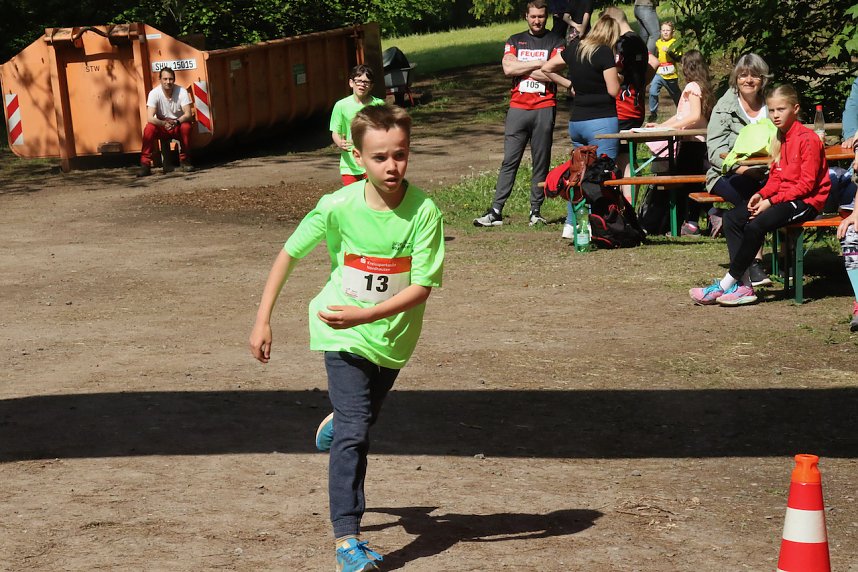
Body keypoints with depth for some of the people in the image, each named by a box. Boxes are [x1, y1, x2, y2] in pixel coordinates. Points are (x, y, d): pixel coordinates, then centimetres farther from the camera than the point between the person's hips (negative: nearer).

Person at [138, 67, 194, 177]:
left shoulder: (182, 92, -15)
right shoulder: (154, 93, -16)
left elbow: (188, 114, -20)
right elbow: (150, 118, -25)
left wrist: (176, 122, -41)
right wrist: (164, 124, -44)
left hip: (178, 125, 0)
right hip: (161, 126, 0)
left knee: (186, 126, -32)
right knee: (149, 128, -30)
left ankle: (184, 160, -12)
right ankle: (145, 165, -26)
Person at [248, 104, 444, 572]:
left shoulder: (424, 212, -21)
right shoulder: (338, 207, -19)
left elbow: (422, 287, -21)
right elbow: (289, 254, -6)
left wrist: (366, 314, -32)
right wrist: (262, 320, -5)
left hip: (392, 336, 2)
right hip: (343, 335, -2)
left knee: (362, 417, 25)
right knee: (354, 432, -14)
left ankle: (336, 422, 61)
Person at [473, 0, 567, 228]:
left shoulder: (556, 42, 7)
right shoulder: (515, 41, 15)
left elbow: (551, 72, -8)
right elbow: (508, 68, -3)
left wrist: (522, 68, -5)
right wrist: (539, 64, -6)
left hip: (544, 109, -1)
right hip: (517, 108, 2)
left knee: (541, 162, 1)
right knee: (509, 161, -1)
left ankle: (535, 211, 7)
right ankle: (495, 211, -3)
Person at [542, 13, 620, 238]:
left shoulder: (575, 49, 9)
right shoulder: (605, 53, -11)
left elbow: (547, 67, 23)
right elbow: (614, 90, -12)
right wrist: (618, 75, 7)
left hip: (576, 120, 7)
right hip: (602, 121, -7)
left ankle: (570, 225, 15)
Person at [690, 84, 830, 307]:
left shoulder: (807, 139, -14)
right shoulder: (780, 138, 14)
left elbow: (807, 184, -18)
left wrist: (771, 201, -20)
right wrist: (761, 194, -4)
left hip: (805, 202, -10)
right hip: (782, 197, 10)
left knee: (756, 225, -29)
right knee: (732, 217, -5)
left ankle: (725, 285, -20)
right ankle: (743, 286, -14)